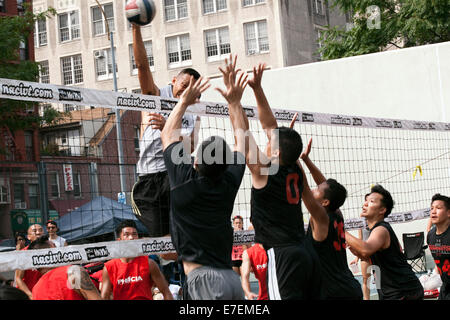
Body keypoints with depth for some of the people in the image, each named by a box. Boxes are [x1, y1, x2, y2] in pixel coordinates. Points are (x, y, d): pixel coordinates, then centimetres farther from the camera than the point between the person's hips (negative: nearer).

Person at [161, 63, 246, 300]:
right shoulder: (229, 181, 6)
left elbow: (168, 135, 13)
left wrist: (184, 102, 21)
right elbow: (242, 140, 25)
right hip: (232, 278, 5)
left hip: (204, 279, -5)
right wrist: (234, 103, 32)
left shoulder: (184, 179, -4)